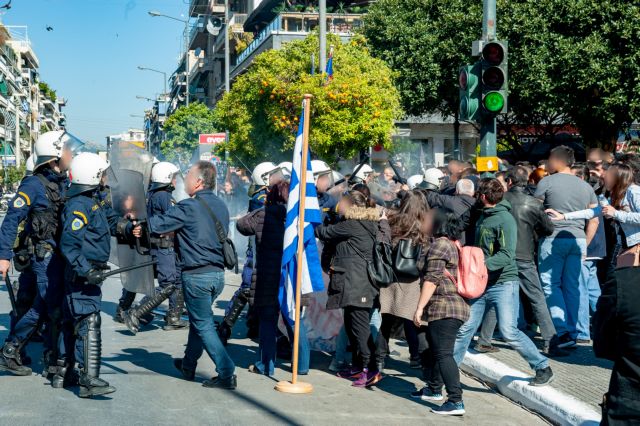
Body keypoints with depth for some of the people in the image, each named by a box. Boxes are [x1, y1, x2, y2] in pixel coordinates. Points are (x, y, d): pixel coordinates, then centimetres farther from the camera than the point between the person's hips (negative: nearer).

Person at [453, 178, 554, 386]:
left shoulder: (504, 219, -14)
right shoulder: (483, 217, 13)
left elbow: (507, 255, -24)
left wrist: (483, 265, -33)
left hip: (503, 283, -8)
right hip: (481, 283, 8)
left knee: (509, 331, -14)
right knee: (465, 328, 7)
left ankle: (543, 368, -2)